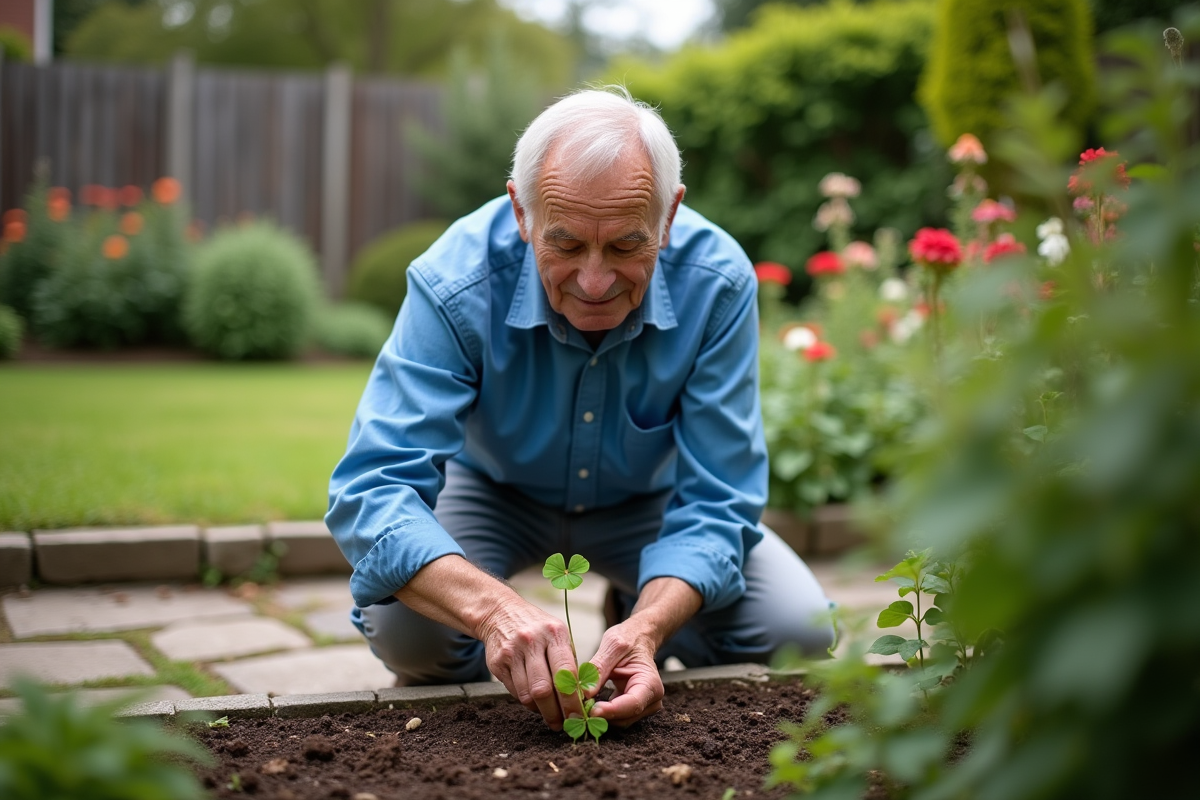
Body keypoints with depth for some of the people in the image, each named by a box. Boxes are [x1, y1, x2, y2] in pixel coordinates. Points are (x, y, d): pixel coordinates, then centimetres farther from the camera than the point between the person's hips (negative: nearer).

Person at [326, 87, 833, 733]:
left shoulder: (716, 284, -30)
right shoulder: (455, 283, -34)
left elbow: (714, 506, -26)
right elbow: (371, 490, -39)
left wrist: (649, 627, -46)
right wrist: (494, 608, -57)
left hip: (648, 498, 2)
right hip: (495, 489, -1)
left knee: (799, 631, -17)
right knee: (402, 626, -30)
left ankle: (629, 614, 14)